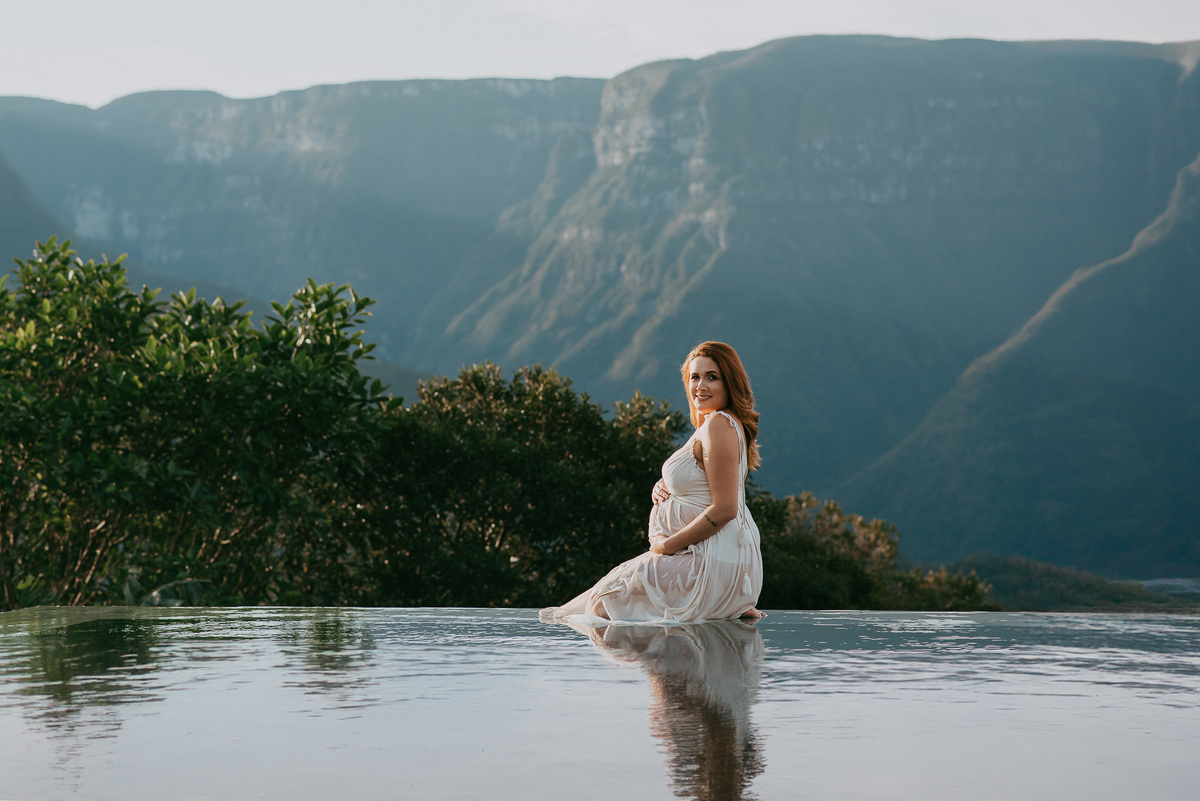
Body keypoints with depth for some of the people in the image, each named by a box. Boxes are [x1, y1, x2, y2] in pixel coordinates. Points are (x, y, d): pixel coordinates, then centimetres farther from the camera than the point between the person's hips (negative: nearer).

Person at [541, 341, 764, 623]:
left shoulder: (718, 425, -18)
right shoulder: (708, 425, 14)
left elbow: (724, 509, -23)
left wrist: (669, 544, -14)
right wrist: (663, 489, 2)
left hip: (715, 565, -10)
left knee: (614, 588, -2)